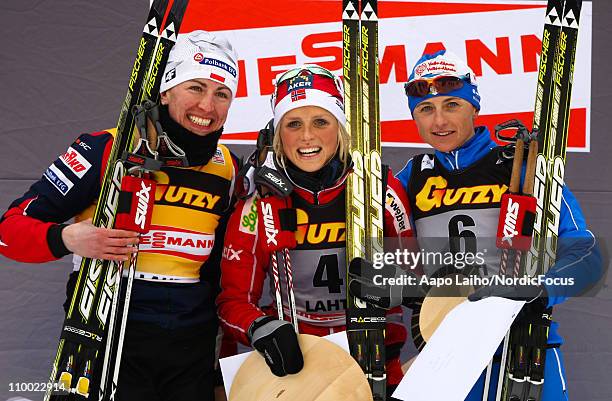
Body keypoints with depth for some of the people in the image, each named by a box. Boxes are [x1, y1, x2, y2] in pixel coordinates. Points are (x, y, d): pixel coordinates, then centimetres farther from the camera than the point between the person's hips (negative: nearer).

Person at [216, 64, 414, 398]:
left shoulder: (383, 190, -7)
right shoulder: (259, 207, -6)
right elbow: (234, 298, -3)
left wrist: (389, 348, -2)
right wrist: (260, 329, -24)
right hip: (292, 361, 0)